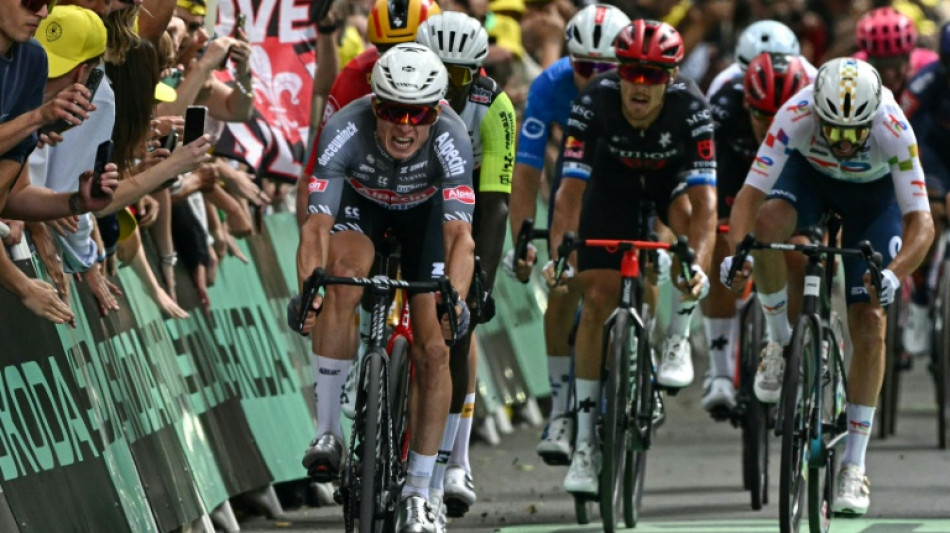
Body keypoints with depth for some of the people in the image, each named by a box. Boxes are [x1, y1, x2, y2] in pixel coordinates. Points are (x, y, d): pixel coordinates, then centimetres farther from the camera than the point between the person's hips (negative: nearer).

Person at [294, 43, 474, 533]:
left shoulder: (450, 139, -37)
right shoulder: (345, 132, -37)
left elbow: (460, 235, -44)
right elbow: (317, 224, -40)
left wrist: (454, 300, -61)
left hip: (425, 211, 1)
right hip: (360, 203, 0)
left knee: (433, 348, -9)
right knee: (344, 277, -33)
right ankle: (327, 429, -22)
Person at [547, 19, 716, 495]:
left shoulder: (690, 107, -35)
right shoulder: (594, 103, -33)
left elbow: (704, 201, -40)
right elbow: (570, 189, -34)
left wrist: (698, 266, -54)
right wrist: (559, 254, -48)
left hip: (673, 173, -1)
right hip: (615, 176, 1)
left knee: (685, 216, -36)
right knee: (597, 299, -9)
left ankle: (678, 342, -13)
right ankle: (585, 442, -2)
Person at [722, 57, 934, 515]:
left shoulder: (894, 130, -38)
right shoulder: (796, 117, -36)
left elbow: (921, 221, -39)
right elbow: (751, 193, -36)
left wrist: (895, 273, -57)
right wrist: (736, 251, -54)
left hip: (873, 192, -1)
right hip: (811, 174, 1)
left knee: (869, 323, -12)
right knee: (768, 221, -35)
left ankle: (854, 466, -4)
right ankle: (781, 342, -10)